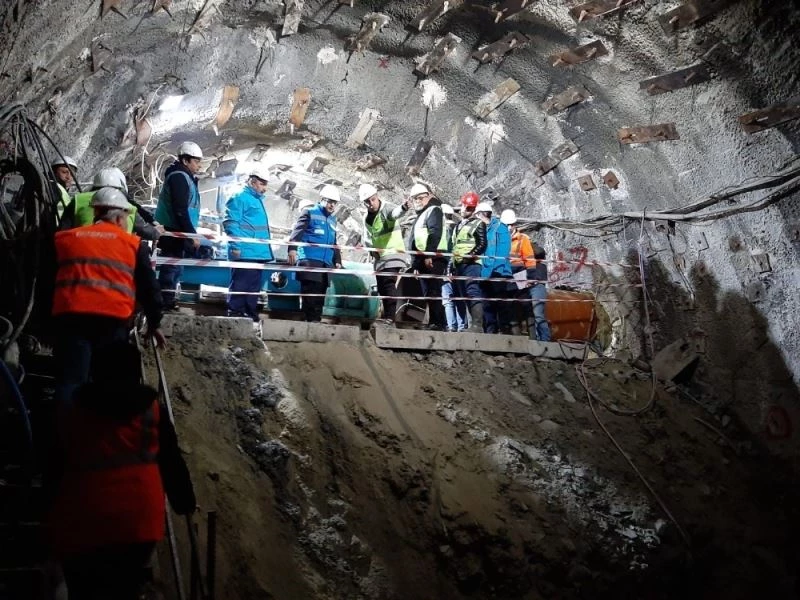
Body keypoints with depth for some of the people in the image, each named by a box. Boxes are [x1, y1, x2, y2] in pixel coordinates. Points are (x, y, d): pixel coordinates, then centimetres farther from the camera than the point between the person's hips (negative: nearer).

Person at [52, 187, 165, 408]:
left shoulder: (64, 239, 23)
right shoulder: (134, 243, 15)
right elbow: (149, 288, 13)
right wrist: (154, 324, 24)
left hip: (69, 315, 1)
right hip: (114, 318, -1)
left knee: (69, 381, -1)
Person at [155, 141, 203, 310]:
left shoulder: (184, 177, 19)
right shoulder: (179, 177, -14)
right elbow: (180, 210, -22)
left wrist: (192, 232, 22)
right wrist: (192, 234, -21)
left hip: (176, 232, 11)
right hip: (173, 232, -11)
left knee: (174, 269, 14)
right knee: (172, 269, -10)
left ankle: (168, 304, 20)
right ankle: (166, 306, -10)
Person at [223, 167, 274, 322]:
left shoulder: (257, 200, 22)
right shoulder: (240, 198, -8)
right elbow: (231, 222, -16)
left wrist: (266, 250, 24)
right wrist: (236, 246, -21)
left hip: (258, 253, 10)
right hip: (244, 253, -10)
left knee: (254, 285, 12)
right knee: (240, 284, -8)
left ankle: (251, 314, 18)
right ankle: (235, 313, -5)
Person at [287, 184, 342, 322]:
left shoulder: (332, 219, 26)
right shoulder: (309, 213, 5)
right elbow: (297, 231, -7)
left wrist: (337, 261, 26)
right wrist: (292, 249, -21)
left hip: (326, 263, 7)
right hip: (309, 259, -7)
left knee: (320, 295, 3)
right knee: (310, 292, -12)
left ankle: (316, 320, 5)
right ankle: (311, 320, -14)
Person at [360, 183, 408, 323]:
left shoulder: (386, 209, -10)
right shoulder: (367, 218, 13)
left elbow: (395, 213, -34)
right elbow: (367, 238, 17)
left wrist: (403, 208, -58)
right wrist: (371, 249, -4)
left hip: (393, 254, -8)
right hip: (379, 257, 8)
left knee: (389, 284, -17)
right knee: (382, 287, 10)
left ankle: (390, 317, -17)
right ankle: (387, 315, 20)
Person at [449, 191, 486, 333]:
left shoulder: (478, 223, 6)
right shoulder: (458, 226, 27)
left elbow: (482, 245, -5)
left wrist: (470, 255, -16)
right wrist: (450, 265, 21)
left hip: (471, 264, -8)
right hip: (457, 265, 8)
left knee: (473, 293, -20)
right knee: (460, 296, 6)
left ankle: (477, 325, -29)